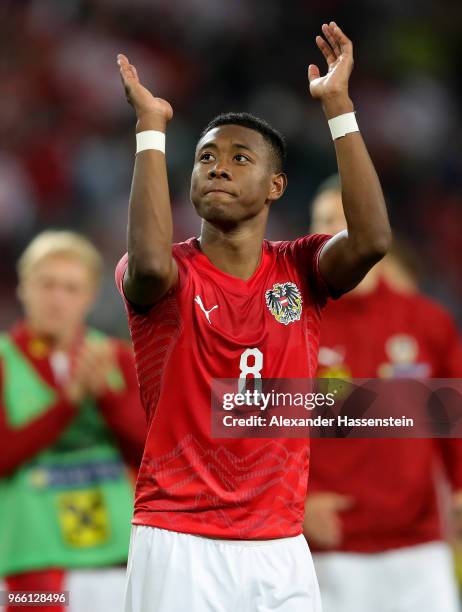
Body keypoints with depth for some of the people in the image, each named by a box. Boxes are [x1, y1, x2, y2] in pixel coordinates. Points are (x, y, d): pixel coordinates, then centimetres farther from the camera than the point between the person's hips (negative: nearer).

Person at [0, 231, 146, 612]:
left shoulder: (116, 359, 10)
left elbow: (149, 454, 1)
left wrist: (106, 391, -14)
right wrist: (71, 395, -18)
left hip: (118, 555, 3)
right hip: (39, 561, -3)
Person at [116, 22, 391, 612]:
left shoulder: (300, 269, 6)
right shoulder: (171, 275, -1)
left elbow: (371, 240, -15)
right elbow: (150, 263, -27)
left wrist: (338, 105, -15)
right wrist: (150, 127, -20)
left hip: (279, 546, 3)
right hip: (177, 541, -2)